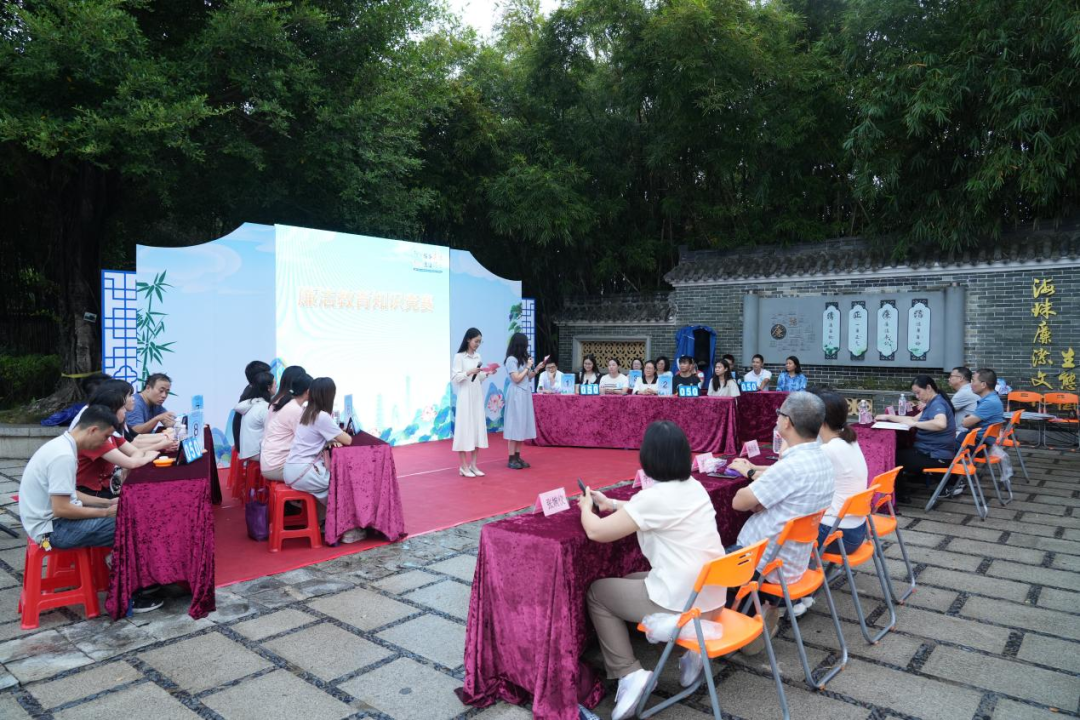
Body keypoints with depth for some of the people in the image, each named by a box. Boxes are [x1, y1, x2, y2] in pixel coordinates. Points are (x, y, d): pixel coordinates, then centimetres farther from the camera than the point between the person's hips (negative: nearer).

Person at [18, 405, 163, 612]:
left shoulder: (61, 445, 6)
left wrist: (107, 503, 10)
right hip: (52, 527, -10)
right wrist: (106, 512, -14)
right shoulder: (64, 456, -26)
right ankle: (129, 597, 2)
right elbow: (61, 509, -27)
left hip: (50, 519, 10)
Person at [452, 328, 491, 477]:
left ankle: (473, 464, 12)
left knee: (477, 428, 5)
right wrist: (469, 372, -22)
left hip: (477, 397, 6)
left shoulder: (477, 356, 11)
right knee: (465, 429, -4)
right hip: (465, 397, -6)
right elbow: (454, 378, -10)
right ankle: (464, 466, 3)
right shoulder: (459, 357, -6)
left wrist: (486, 374, -1)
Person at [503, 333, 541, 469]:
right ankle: (511, 459, -2)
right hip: (516, 395, -8)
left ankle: (517, 456, 12)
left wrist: (537, 369, 4)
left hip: (525, 394, 8)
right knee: (515, 426, -6)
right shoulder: (511, 359, -11)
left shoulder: (522, 359, 12)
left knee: (522, 426, 8)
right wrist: (528, 367, -9)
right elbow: (517, 379, -16)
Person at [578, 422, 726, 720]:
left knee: (597, 591, 11)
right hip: (711, 597, 8)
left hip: (684, 604, -8)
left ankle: (629, 674, 2)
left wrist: (586, 507, 6)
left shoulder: (655, 496, -21)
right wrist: (612, 504, 24)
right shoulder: (693, 487, 4)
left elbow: (596, 531, -14)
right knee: (630, 580, 29)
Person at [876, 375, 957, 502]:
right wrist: (888, 417, 10)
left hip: (936, 457, -10)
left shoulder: (937, 404, -21)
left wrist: (915, 424, -32)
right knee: (899, 451, 23)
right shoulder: (933, 404, 11)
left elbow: (941, 424, -41)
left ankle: (901, 494, 16)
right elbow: (915, 419, 15)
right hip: (933, 452, 10)